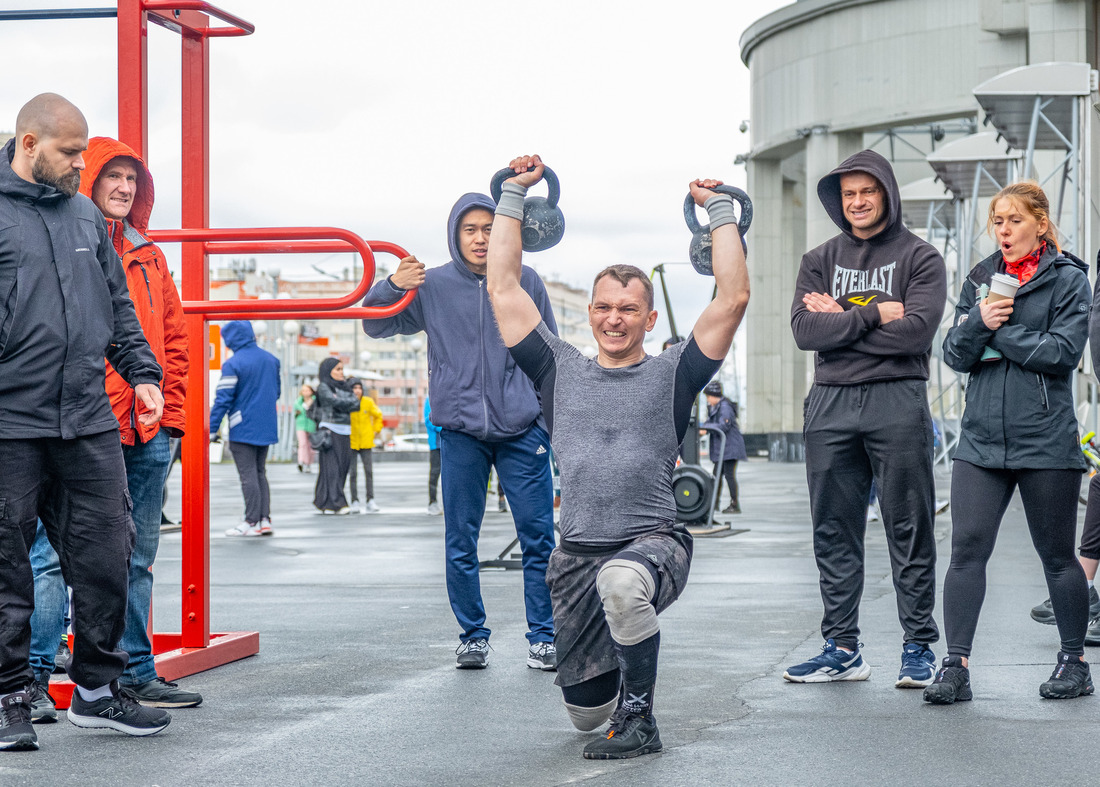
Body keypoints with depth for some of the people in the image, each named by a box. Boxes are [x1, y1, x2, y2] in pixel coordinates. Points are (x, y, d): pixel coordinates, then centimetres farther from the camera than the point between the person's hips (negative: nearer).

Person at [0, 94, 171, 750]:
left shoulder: (87, 215, 16)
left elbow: (118, 305, 23)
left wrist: (141, 372, 14)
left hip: (91, 423, 6)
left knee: (107, 556, 6)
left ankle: (98, 690, 18)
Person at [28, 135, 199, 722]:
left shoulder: (148, 256, 19)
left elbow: (173, 339, 21)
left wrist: (170, 409, 12)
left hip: (148, 432, 7)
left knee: (137, 557, 11)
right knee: (56, 552, -7)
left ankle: (136, 672, 19)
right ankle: (33, 677, -2)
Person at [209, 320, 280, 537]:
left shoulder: (232, 364, -13)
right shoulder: (271, 359, 8)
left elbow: (223, 399, -15)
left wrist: (212, 429, -12)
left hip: (243, 429, -7)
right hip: (266, 428, 7)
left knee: (248, 476, -2)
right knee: (260, 473, 14)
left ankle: (252, 521, -1)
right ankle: (265, 519, 9)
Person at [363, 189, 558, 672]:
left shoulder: (526, 282, 4)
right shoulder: (432, 287, 3)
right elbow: (376, 326, 11)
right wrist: (392, 286, -9)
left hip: (522, 431, 0)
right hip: (460, 432, 0)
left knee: (538, 538, -1)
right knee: (461, 542, 4)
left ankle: (543, 637, 8)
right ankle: (472, 636, 16)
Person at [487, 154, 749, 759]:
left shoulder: (672, 375, 4)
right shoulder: (560, 371, 11)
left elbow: (733, 297, -3)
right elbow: (503, 288, 10)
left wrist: (718, 208, 1)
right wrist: (514, 194, 11)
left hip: (654, 544, -4)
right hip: (577, 555, 4)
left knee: (622, 580, -42)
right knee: (584, 711, 10)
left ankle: (639, 719, -20)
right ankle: (621, 664, 48)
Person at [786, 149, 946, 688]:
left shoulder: (920, 258, 3)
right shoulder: (820, 260, 14)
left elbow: (915, 331, -12)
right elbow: (804, 330, -2)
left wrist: (841, 319, -7)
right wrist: (873, 314, -10)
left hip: (897, 403, -4)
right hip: (829, 405, 4)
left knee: (909, 531, -1)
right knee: (834, 532, 6)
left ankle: (919, 646, 5)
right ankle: (842, 649, 12)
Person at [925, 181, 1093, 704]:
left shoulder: (1068, 279, 0)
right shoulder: (978, 280, 13)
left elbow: (1062, 351, -12)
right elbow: (955, 356, 6)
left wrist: (1000, 333, -9)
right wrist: (979, 321, -13)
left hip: (1046, 440, -4)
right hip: (981, 439, 4)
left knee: (1057, 556, 6)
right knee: (966, 549, -7)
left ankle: (1074, 662, 21)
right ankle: (956, 666, -6)